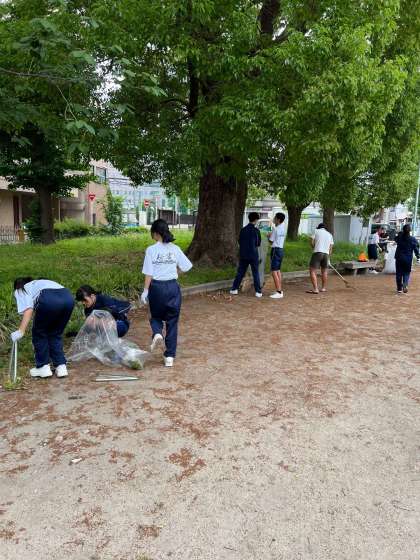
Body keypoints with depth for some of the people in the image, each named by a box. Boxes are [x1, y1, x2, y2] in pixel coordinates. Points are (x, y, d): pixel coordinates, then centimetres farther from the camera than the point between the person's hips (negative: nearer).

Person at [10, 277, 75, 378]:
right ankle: (61, 367, 21)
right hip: (68, 298, 6)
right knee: (55, 334, 24)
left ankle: (43, 367, 24)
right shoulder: (38, 283, 44)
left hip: (49, 300, -6)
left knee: (39, 333, 19)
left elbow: (28, 309, 4)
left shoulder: (20, 291, 25)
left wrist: (20, 331, -2)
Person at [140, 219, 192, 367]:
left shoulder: (151, 250, -7)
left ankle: (157, 333, -11)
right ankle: (169, 356, 11)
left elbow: (149, 273, -8)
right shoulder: (175, 249, 1)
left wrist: (145, 291, -2)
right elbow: (186, 267, 3)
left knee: (156, 316, 22)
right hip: (173, 286, 2)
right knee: (172, 321, 9)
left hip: (157, 287, -2)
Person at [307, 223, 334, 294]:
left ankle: (315, 289, -15)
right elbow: (330, 248, 16)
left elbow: (312, 242, 0)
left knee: (312, 271, -6)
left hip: (317, 253, -5)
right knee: (324, 271, 20)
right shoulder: (329, 234, 19)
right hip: (326, 254, 5)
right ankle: (324, 288, 29)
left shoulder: (316, 231, 8)